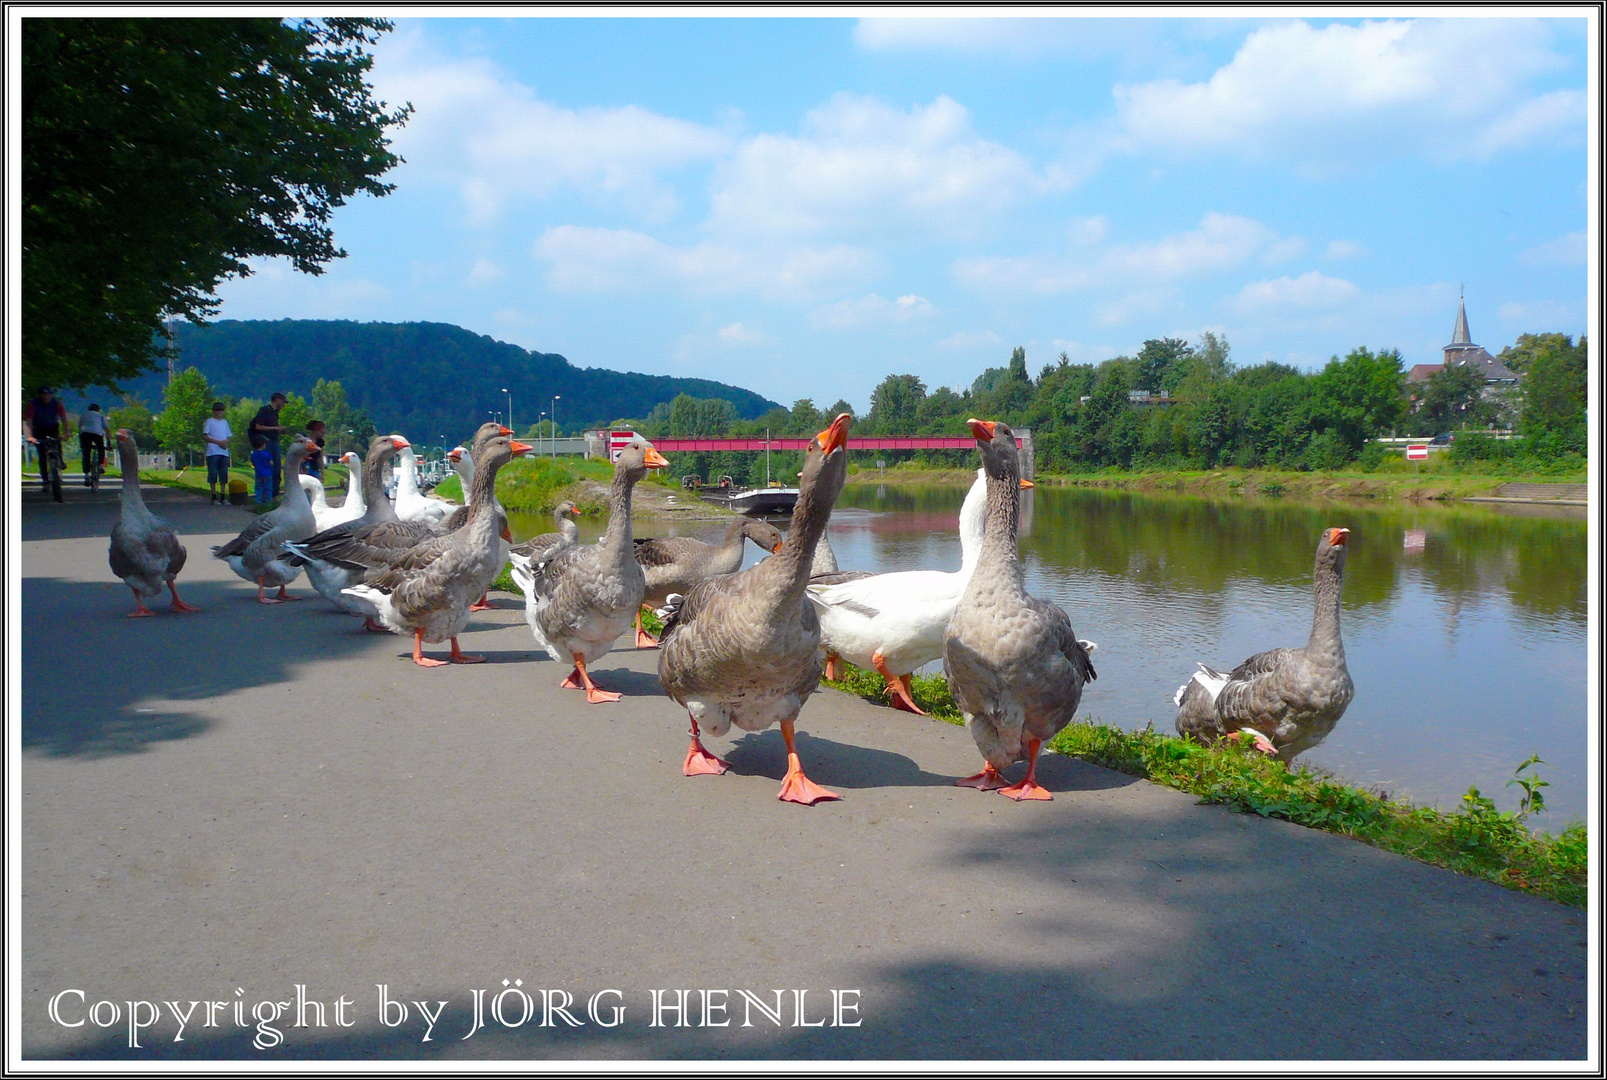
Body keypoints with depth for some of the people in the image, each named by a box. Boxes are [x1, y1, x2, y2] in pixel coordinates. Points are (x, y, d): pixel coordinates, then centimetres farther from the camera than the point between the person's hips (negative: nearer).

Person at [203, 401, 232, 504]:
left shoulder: (225, 422, 19)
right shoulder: (209, 421, 1)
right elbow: (204, 436, -6)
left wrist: (226, 442, -2)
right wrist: (218, 442, -13)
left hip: (224, 452, 5)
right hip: (213, 452, -5)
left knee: (224, 474, 4)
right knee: (213, 474, -5)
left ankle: (223, 497, 8)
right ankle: (214, 497, -2)